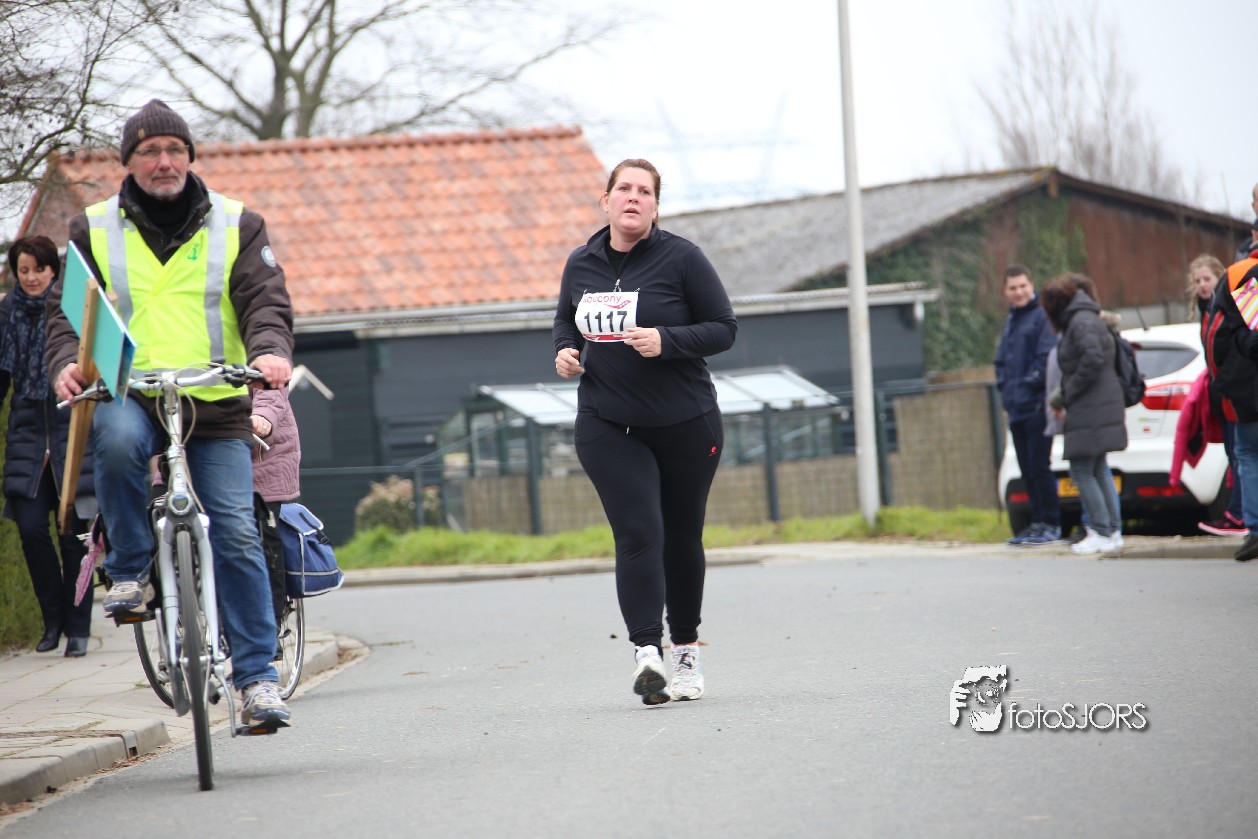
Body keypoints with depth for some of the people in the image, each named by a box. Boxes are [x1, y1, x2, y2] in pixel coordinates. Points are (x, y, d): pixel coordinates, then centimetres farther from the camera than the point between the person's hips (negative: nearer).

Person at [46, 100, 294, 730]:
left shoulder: (236, 227, 10)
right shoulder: (95, 230, 10)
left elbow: (264, 300, 2)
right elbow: (65, 307, 9)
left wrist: (269, 349, -20)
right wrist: (67, 363, -12)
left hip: (215, 405, 1)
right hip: (127, 396, -1)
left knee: (236, 536, -8)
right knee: (118, 441, -37)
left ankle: (256, 674, 1)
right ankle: (130, 571, -16)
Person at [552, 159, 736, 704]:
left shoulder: (681, 259, -8)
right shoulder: (581, 265, 5)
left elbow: (723, 329, -6)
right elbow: (566, 318, 23)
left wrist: (666, 341, -21)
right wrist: (565, 350, 2)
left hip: (685, 425, -1)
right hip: (607, 427, 1)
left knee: (681, 538, 9)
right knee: (637, 532, -15)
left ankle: (686, 653, 26)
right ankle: (646, 653, -24)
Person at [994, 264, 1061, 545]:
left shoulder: (1041, 317, -7)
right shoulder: (1010, 322, 20)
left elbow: (1047, 359, -14)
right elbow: (1002, 362, 24)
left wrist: (1029, 385, -14)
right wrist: (1005, 389, 10)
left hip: (1036, 406, -8)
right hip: (1016, 410, 8)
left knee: (1039, 467, -9)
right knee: (1027, 470, 9)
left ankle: (1051, 524, -4)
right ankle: (1038, 522, 14)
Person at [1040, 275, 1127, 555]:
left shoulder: (1082, 322, -12)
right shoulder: (1083, 320, 19)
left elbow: (1093, 359, -24)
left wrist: (1068, 395, -14)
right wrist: (1064, 397, 10)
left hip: (1090, 412, -10)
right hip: (1100, 408, 10)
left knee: (1082, 472, -8)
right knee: (1096, 472, 13)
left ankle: (1101, 533, -9)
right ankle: (1112, 530, 14)